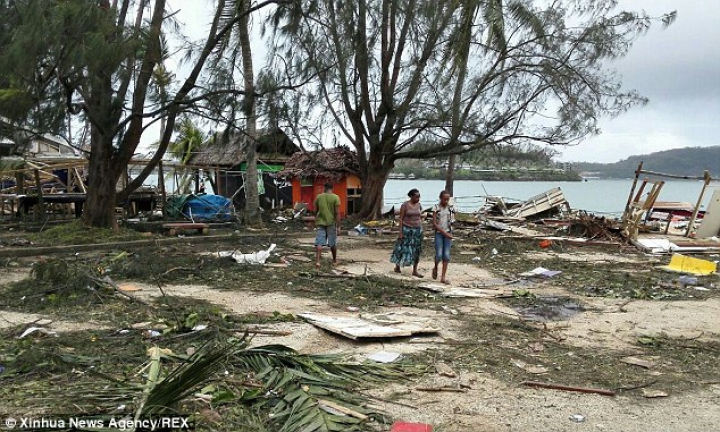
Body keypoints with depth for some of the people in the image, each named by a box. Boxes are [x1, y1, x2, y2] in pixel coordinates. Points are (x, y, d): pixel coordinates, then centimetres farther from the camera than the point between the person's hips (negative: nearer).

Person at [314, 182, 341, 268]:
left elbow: (316, 211, 11)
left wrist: (316, 221, 26)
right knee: (333, 243, 12)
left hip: (321, 223, 2)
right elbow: (337, 213, -11)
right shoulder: (335, 198, -7)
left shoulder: (318, 197, 3)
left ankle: (317, 261, -16)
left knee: (319, 243, -2)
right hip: (331, 223, -1)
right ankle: (334, 261, 25)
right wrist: (338, 226, -8)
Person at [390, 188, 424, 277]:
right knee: (403, 248, 2)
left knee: (416, 250, 5)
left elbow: (418, 217, 13)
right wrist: (400, 232, -13)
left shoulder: (418, 205, 5)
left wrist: (421, 229, 11)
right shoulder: (405, 205, -10)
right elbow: (401, 219, -9)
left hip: (417, 229, 5)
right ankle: (397, 265, 23)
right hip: (407, 229, -5)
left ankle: (415, 271, 11)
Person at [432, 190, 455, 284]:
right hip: (439, 233, -2)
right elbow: (434, 224, -9)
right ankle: (435, 268, 22)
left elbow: (452, 221, 13)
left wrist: (452, 222, -9)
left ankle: (443, 277, 4)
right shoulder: (436, 207, -5)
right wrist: (444, 233, -13)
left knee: (446, 255, -2)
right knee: (439, 255, -10)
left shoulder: (451, 208, 3)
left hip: (448, 233, 2)